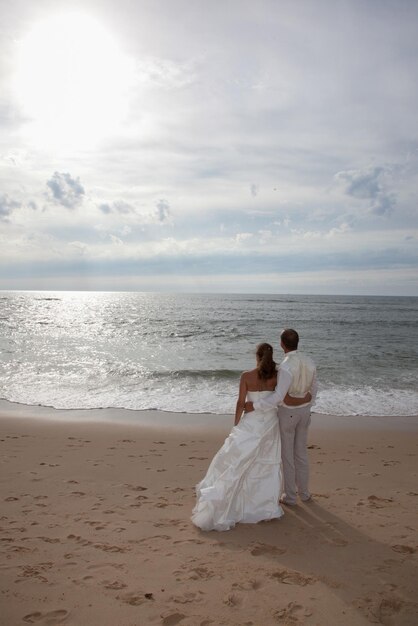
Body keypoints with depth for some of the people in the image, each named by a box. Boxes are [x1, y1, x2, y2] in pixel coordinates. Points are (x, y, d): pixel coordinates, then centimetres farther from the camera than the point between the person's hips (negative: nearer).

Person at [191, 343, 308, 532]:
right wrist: (306, 399, 11)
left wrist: (236, 426, 0)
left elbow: (241, 403, -10)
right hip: (269, 423, 2)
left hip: (250, 423, -2)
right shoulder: (276, 376, -7)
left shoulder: (246, 376, -12)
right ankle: (266, 505, 22)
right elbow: (287, 399, -7)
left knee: (235, 460, 5)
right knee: (268, 463, 15)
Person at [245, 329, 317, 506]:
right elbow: (312, 389, 7)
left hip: (287, 413, -6)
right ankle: (304, 492, 32)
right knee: (301, 453, 21)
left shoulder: (286, 366, -30)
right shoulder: (309, 361, -6)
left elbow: (278, 396, -36)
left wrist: (255, 405, -28)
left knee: (287, 455, 10)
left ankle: (290, 496, 22)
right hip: (304, 411, 6)